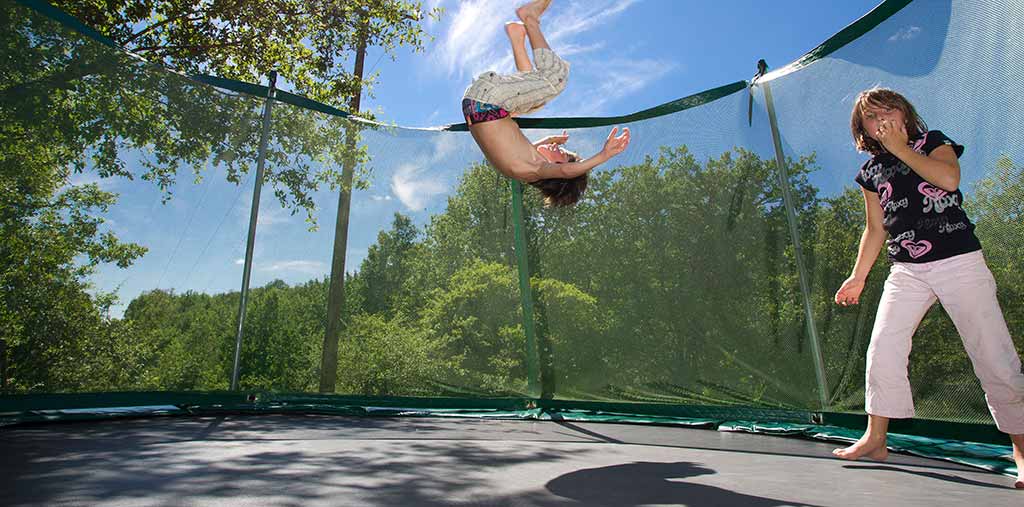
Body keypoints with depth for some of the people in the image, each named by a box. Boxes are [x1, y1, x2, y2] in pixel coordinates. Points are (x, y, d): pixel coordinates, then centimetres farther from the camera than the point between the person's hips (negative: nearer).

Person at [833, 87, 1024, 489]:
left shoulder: (933, 142, 3)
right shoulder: (871, 172, 11)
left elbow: (949, 178, -21)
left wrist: (899, 148, -11)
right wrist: (858, 277, 12)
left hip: (959, 262, -3)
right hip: (907, 271, 3)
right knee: (883, 350, -8)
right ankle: (875, 439, 2)